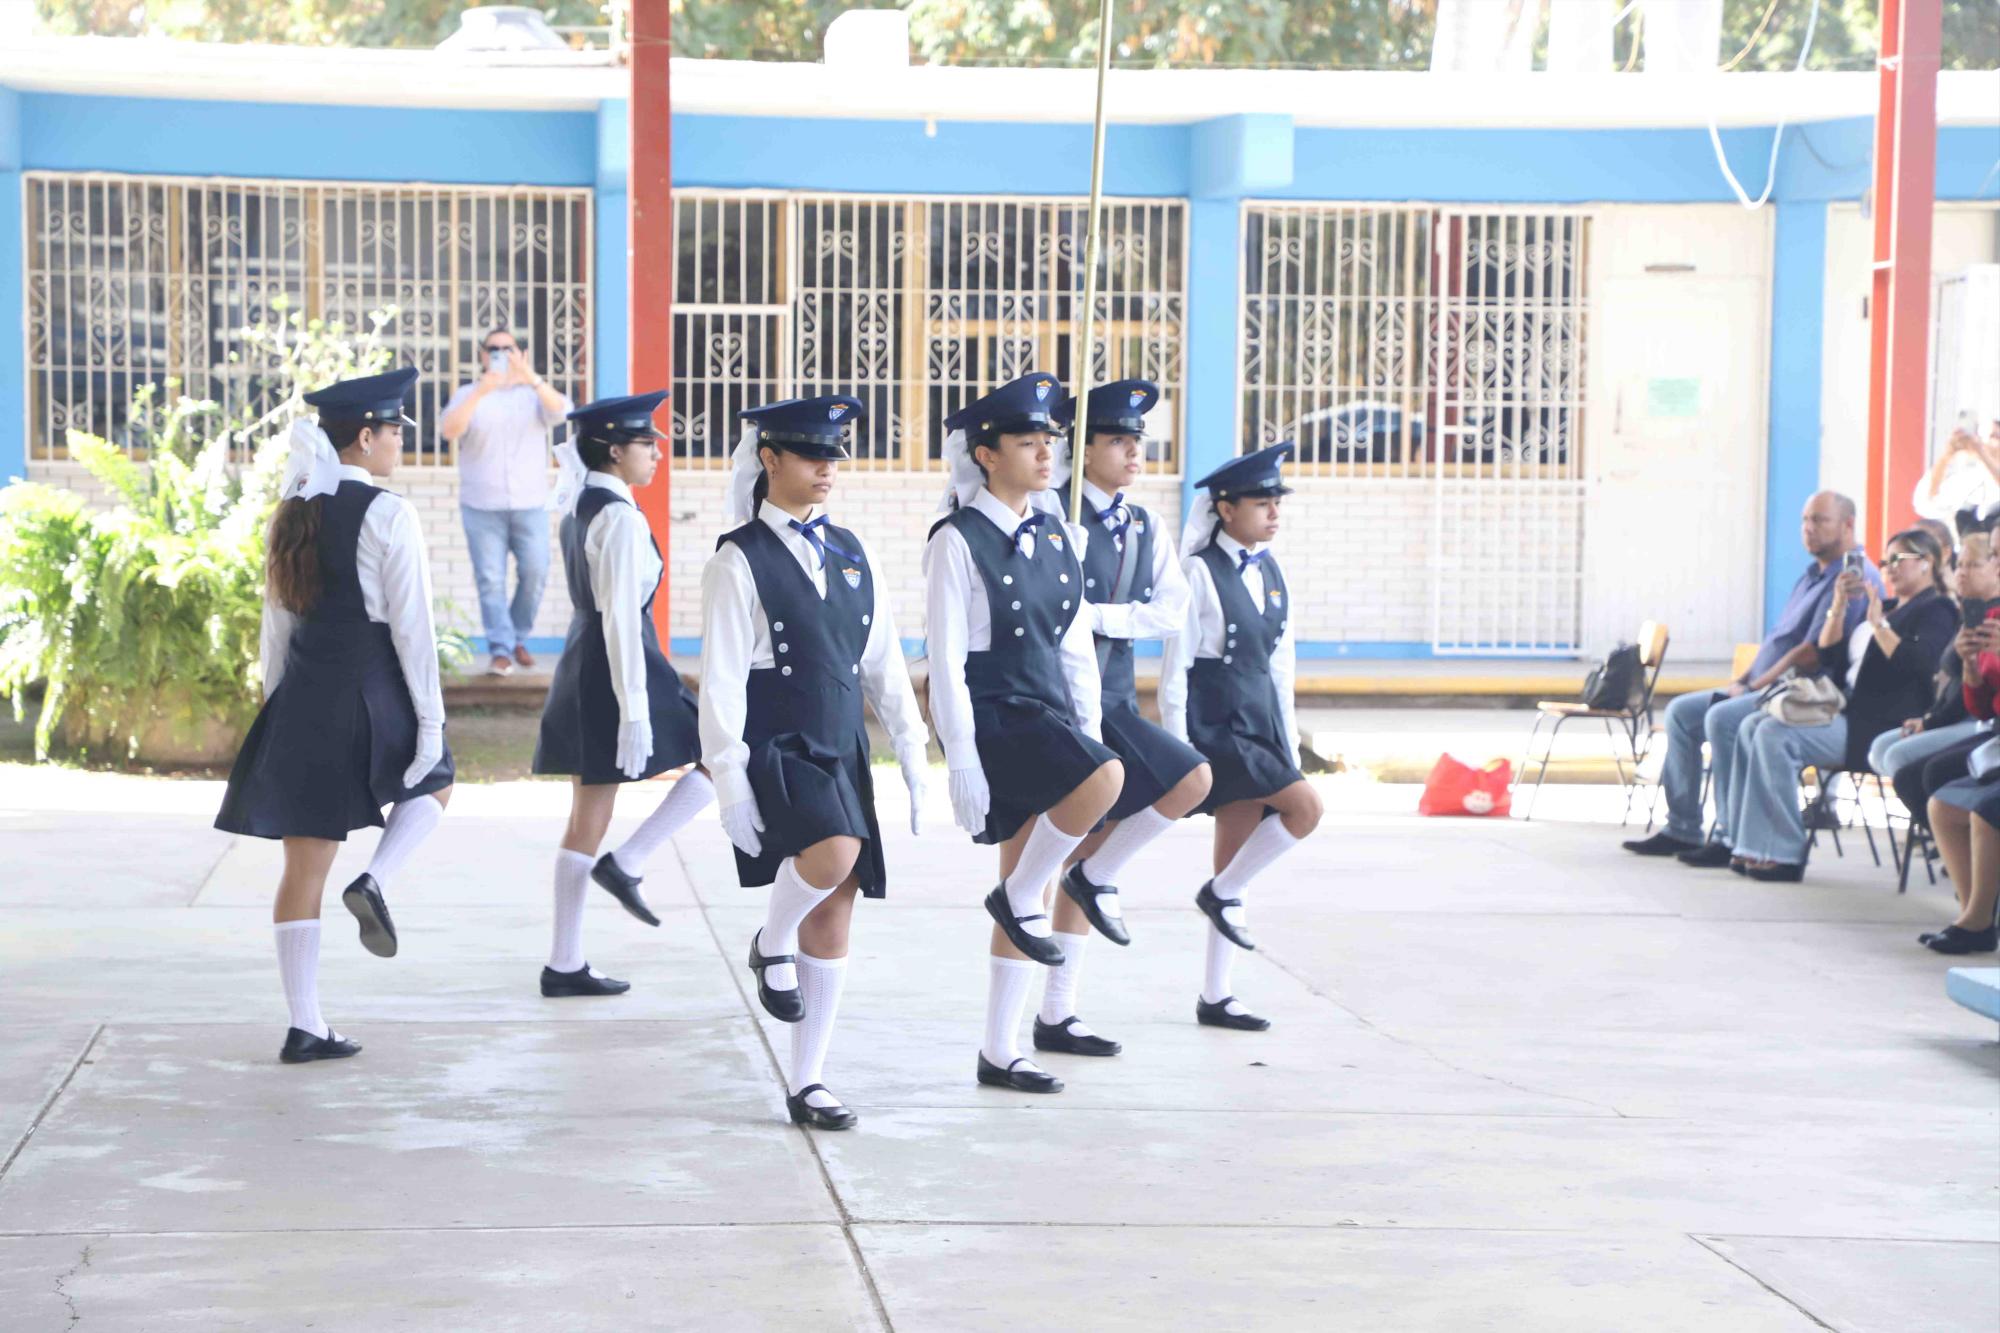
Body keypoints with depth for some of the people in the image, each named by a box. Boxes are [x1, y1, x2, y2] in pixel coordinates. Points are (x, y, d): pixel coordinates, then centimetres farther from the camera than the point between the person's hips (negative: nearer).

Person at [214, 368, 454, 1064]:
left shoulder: (293, 511, 9)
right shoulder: (386, 514, -10)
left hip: (303, 692, 6)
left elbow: (276, 622, 13)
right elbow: (411, 624, -12)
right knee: (432, 786, 26)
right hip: (372, 689, -6)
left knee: (304, 867, 7)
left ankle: (305, 1025, 7)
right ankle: (374, 883, -2)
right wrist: (430, 717, -8)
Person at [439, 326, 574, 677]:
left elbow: (559, 410, -12)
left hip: (530, 504, 1)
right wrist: (480, 392, -24)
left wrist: (531, 378, -30)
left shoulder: (534, 394, 10)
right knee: (490, 579, -7)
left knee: (535, 574, -2)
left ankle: (519, 638, 17)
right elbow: (449, 430, -9)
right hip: (482, 506, -1)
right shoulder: (468, 395, 9)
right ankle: (501, 650, -6)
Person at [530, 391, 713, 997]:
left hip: (580, 666, 9)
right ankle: (627, 863, 0)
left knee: (587, 819, 10)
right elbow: (620, 618, -20)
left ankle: (565, 965, 12)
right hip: (616, 669, -9)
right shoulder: (620, 518, -16)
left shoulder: (579, 508, 12)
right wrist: (634, 713, -21)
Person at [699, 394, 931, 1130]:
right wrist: (730, 782, -16)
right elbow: (721, 681, -10)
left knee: (833, 923, 6)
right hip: (776, 753, -6)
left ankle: (806, 1082, 15)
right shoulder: (739, 562, -6)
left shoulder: (850, 553, 12)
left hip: (842, 755, 6)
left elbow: (883, 661, 14)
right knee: (833, 854, -33)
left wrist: (913, 752, 8)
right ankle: (772, 945, -2)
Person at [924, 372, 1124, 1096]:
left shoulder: (1056, 535, 11)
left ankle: (1000, 1052, 15)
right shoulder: (958, 541, -9)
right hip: (992, 716, -7)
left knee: (1031, 886, 8)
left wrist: (1088, 734, 9)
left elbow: (1077, 648, 15)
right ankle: (1018, 899, -10)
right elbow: (947, 662, -12)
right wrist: (962, 764, -16)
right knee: (1106, 778, -31)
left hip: (1048, 716, 7)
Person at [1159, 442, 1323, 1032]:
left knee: (1235, 856, 7)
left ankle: (1215, 996, 11)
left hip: (1261, 721, 7)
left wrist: (1289, 737, 15)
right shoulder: (1200, 573, -9)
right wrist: (1178, 746, -14)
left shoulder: (1271, 573, 12)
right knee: (1304, 805, -20)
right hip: (1215, 723, -7)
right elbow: (1175, 665, -10)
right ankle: (1223, 893, 1)